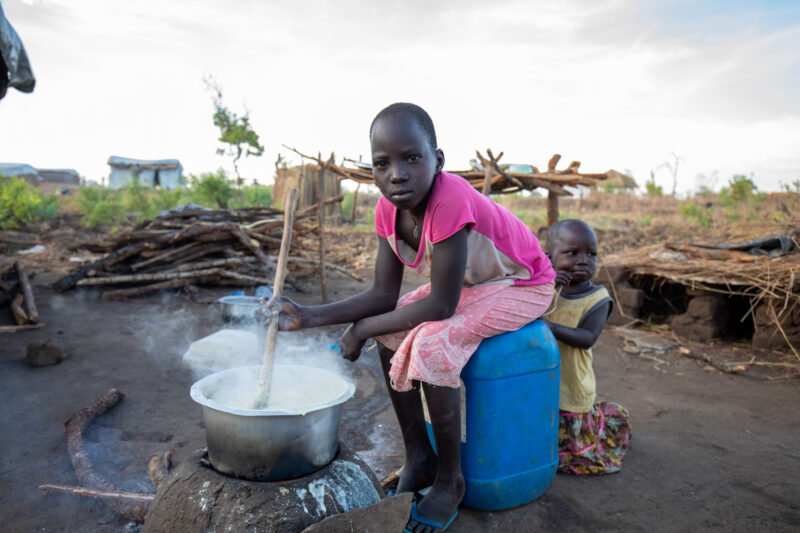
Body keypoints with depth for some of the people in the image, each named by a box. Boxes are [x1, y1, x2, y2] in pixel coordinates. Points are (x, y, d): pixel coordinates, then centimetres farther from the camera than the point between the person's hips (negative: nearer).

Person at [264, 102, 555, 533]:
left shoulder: (451, 200, -36)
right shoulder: (388, 210, -11)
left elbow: (441, 305, -32)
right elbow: (384, 296, -10)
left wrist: (362, 329, -23)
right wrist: (310, 316, -20)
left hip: (523, 286, -8)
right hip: (469, 282, 8)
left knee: (431, 342, -27)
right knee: (393, 332, -6)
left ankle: (449, 480, -6)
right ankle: (418, 457, 9)